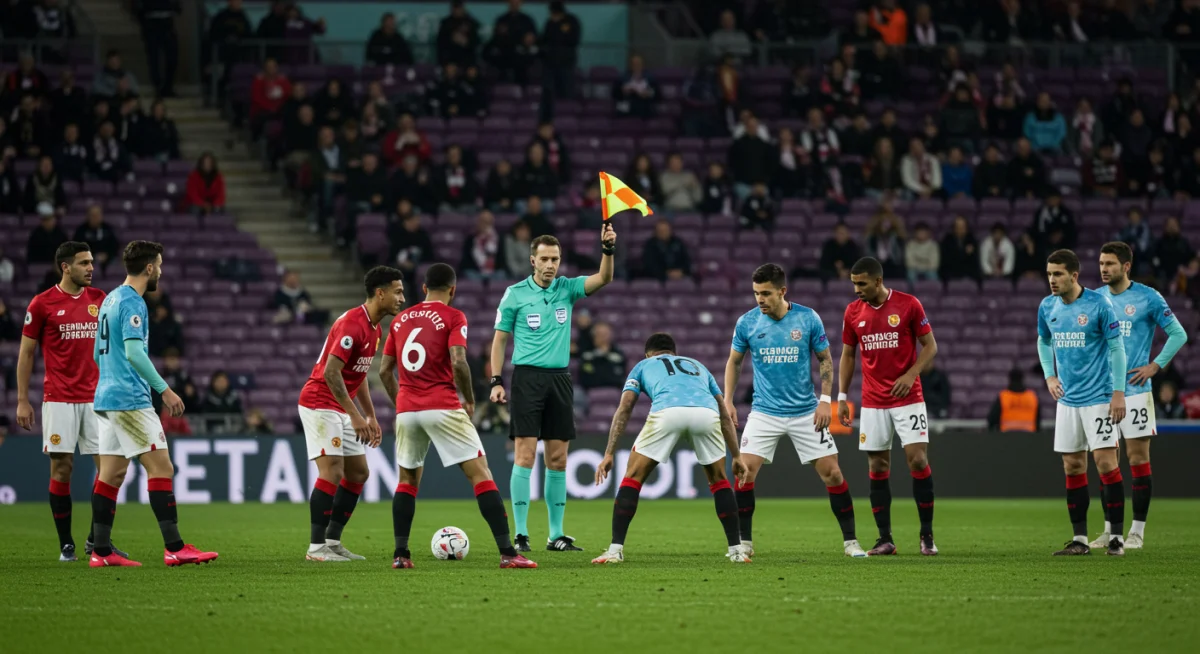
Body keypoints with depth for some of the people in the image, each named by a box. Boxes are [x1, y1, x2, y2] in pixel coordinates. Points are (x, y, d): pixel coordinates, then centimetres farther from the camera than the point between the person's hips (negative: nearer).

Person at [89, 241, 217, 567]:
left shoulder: (110, 300, 17)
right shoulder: (133, 303, -12)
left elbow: (99, 353, 23)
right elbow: (134, 352, -22)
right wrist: (165, 390, -19)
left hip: (107, 398, 10)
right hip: (130, 401, -10)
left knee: (111, 473, 8)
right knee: (161, 467, -9)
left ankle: (102, 551, 6)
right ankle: (174, 548, -12)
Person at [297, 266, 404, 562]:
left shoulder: (374, 329, 10)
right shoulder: (352, 324, -21)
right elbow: (331, 372, -27)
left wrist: (371, 417, 16)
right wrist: (355, 416, -27)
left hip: (342, 409, 10)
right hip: (319, 403, -10)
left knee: (359, 473, 9)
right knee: (332, 471, -16)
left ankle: (333, 541, 14)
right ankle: (316, 547, -13)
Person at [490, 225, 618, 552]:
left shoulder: (567, 289, 8)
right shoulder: (515, 294, 1)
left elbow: (604, 278, -5)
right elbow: (500, 339, 4)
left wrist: (608, 249, -23)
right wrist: (496, 381, -4)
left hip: (559, 379, 4)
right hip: (527, 377, -4)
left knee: (557, 459, 5)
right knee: (525, 455, -9)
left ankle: (556, 535, 10)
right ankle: (520, 534, -7)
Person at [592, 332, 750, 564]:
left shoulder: (643, 366, 34)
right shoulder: (697, 366, 41)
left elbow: (624, 410, 20)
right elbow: (725, 416, 35)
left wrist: (609, 454, 17)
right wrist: (736, 456, 38)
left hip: (667, 412, -2)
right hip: (706, 413, 2)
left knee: (633, 477, 15)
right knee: (718, 479, 25)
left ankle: (616, 550, 7)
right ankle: (737, 550, 20)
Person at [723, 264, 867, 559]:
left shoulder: (808, 319, -7)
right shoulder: (747, 322, -5)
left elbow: (825, 359, 2)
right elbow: (734, 361, 9)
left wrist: (825, 400, -7)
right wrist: (727, 401, 1)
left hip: (806, 412, 0)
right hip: (764, 411, 0)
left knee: (832, 473, -3)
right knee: (744, 471, -13)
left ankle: (850, 541, 10)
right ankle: (744, 542, 0)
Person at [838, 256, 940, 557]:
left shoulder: (909, 305, -6)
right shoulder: (853, 312, 4)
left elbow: (930, 346, -1)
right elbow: (848, 355, 13)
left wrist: (911, 374, -16)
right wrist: (842, 396, 7)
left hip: (908, 398, -3)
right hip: (872, 403, 3)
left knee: (918, 459, -11)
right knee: (877, 468, 1)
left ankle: (927, 536, -1)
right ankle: (885, 539, 6)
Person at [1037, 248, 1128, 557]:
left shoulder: (1098, 304, -11)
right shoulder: (1047, 307, 4)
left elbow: (1117, 348, -8)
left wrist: (1119, 392, -12)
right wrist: (1050, 376, 8)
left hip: (1098, 397, -6)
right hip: (1067, 399, 6)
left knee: (1105, 462, -9)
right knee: (1073, 467, 5)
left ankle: (1117, 537, -3)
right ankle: (1080, 539, 11)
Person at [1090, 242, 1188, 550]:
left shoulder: (1148, 298, -5)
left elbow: (1178, 334, -1)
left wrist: (1155, 366, -8)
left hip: (1134, 390, -5)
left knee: (1138, 459, -3)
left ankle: (1137, 530, 1)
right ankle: (1111, 529, 12)